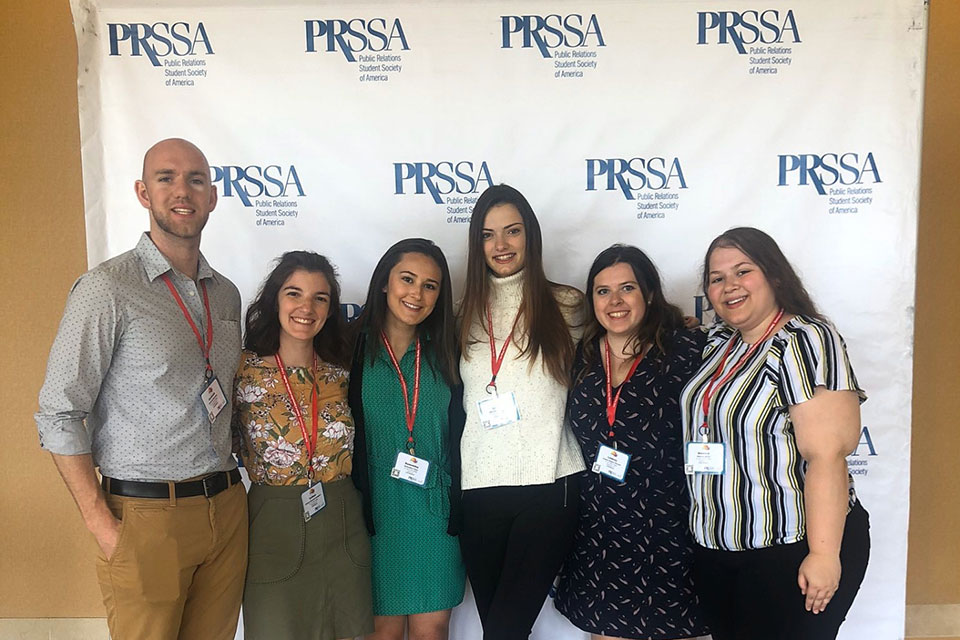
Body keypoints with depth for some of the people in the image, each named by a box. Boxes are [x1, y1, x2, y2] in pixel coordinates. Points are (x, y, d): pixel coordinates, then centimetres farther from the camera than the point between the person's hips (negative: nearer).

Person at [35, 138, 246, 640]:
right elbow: (59, 415, -10)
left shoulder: (226, 294, 10)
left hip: (226, 509, 6)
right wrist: (102, 525, -12)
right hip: (147, 515, -5)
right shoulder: (107, 288, -9)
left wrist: (231, 490, 9)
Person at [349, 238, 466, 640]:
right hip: (378, 512, -2)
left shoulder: (446, 351, 3)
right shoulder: (354, 349, -6)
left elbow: (458, 433, 8)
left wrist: (458, 508, 3)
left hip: (437, 513, 2)